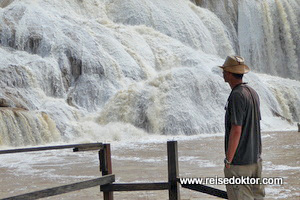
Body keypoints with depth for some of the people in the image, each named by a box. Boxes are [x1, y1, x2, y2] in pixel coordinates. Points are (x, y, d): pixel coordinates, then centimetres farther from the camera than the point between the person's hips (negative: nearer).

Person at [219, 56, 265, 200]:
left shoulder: (236, 96, -18)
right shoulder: (253, 93, 10)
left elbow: (236, 130, -22)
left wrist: (228, 161, -17)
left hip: (239, 162, -9)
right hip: (255, 159, 9)